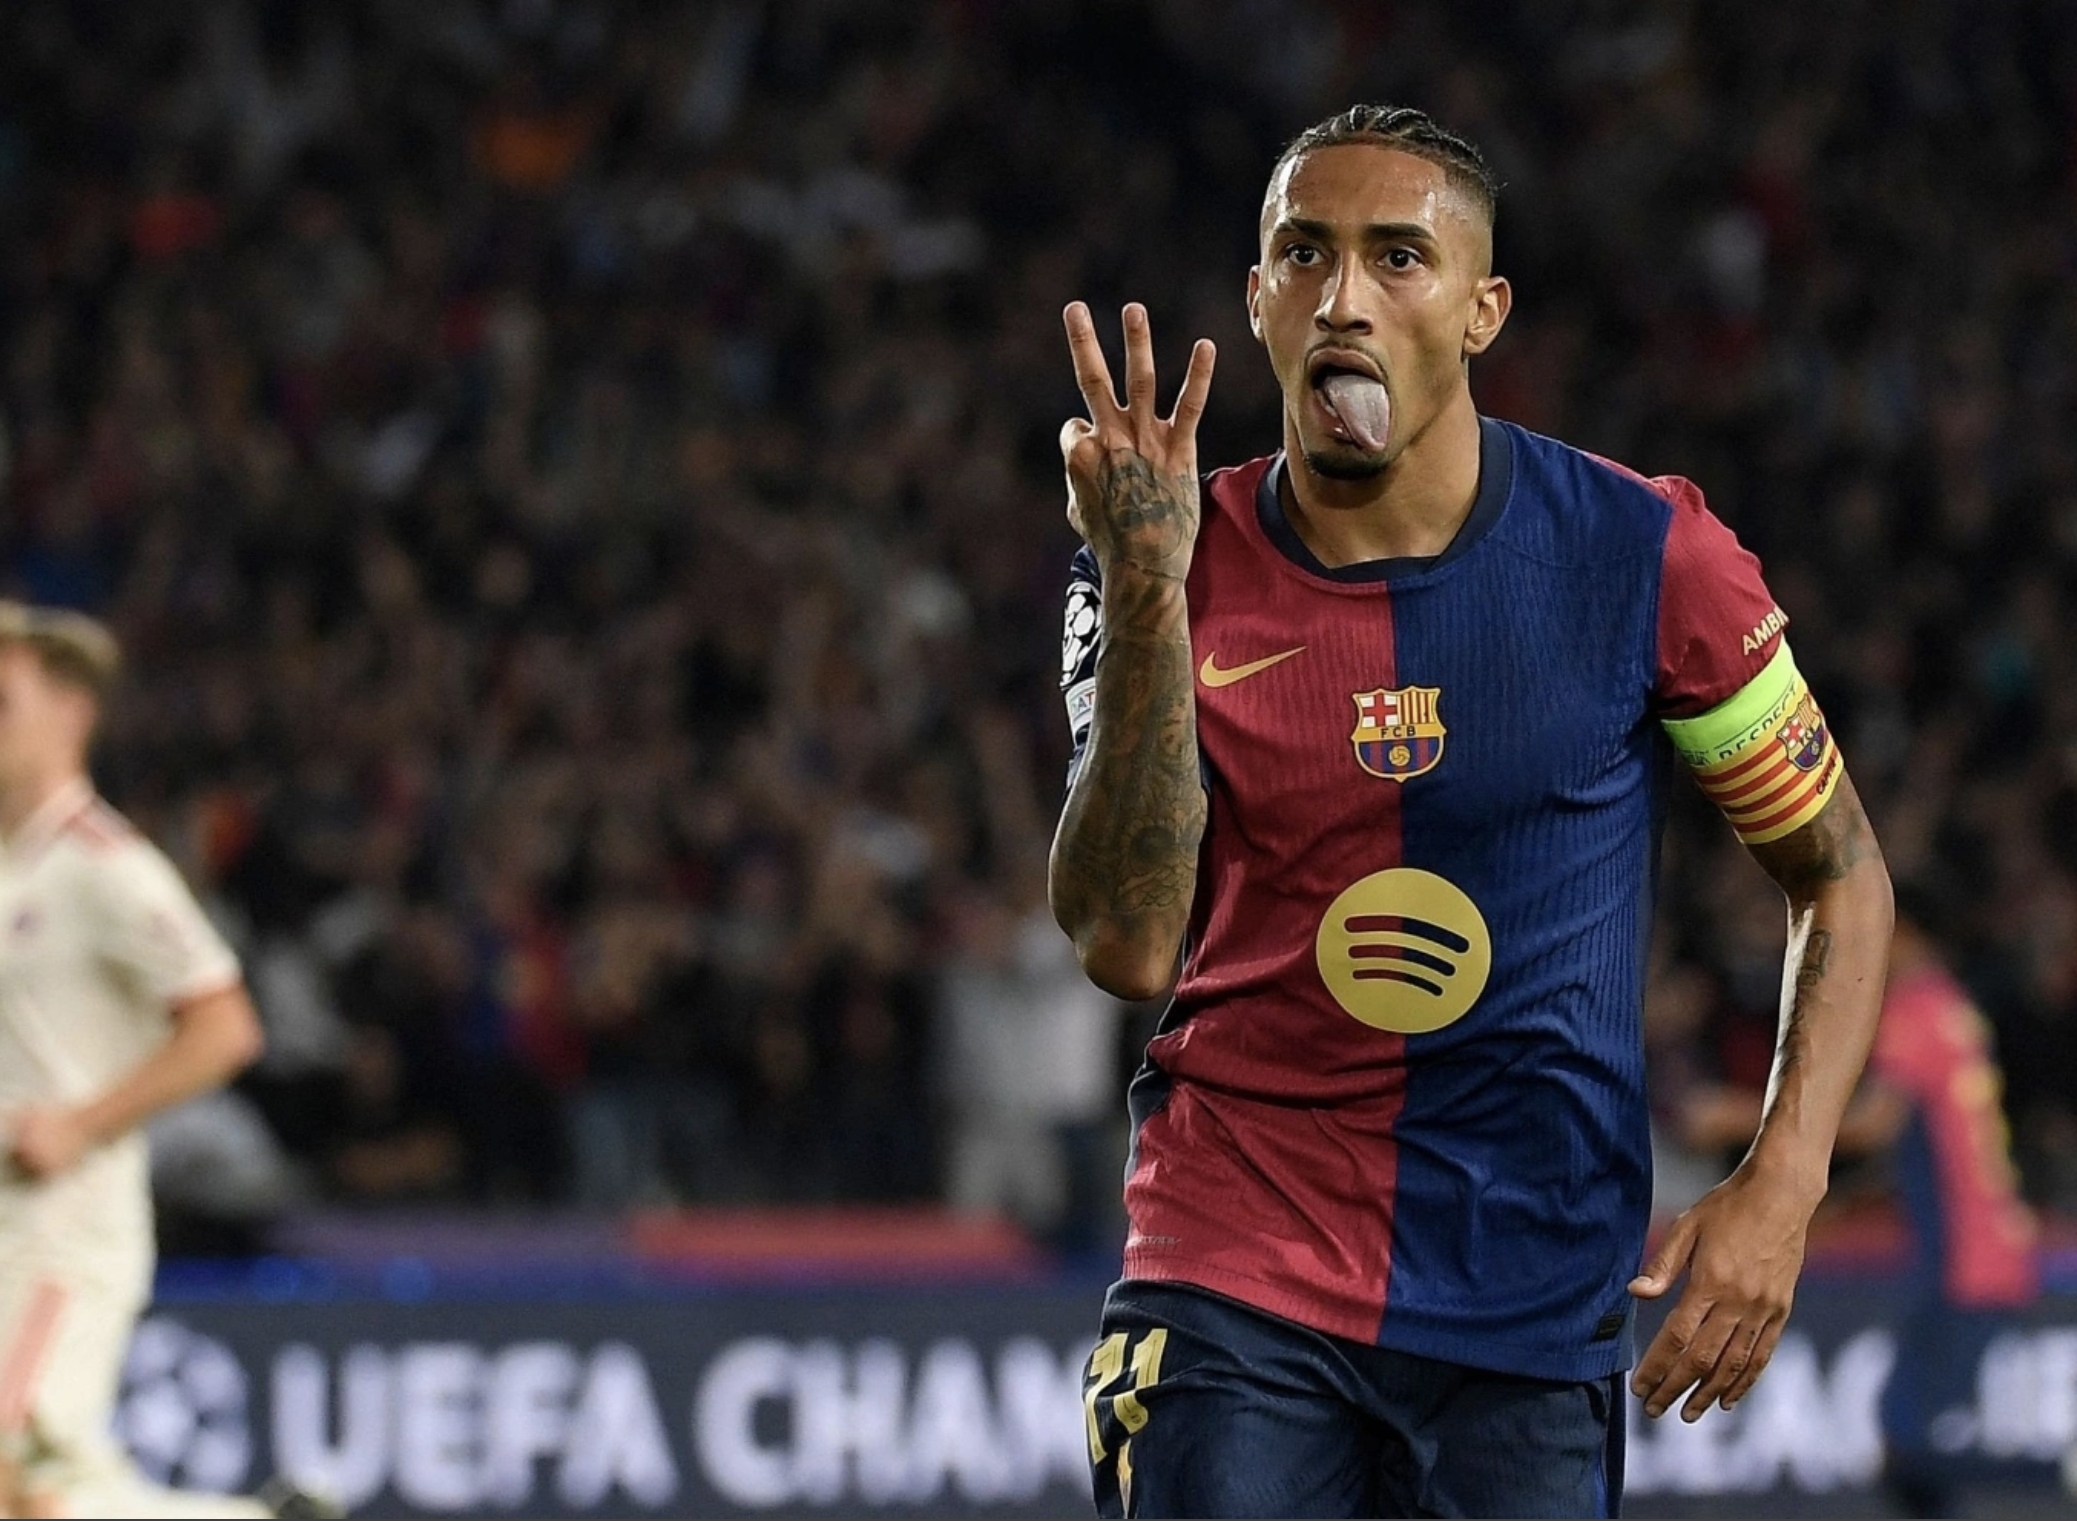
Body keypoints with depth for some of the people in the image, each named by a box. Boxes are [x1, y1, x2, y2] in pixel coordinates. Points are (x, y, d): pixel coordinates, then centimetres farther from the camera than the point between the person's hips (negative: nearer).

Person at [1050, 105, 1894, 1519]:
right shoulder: (1189, 565, -2)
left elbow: (1841, 872, 7)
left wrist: (1782, 1184, -7)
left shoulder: (1641, 555, -4)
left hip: (1533, 1308, 0)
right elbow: (1126, 946, -14)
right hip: (1238, 1282, 0)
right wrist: (1145, 591, -23)